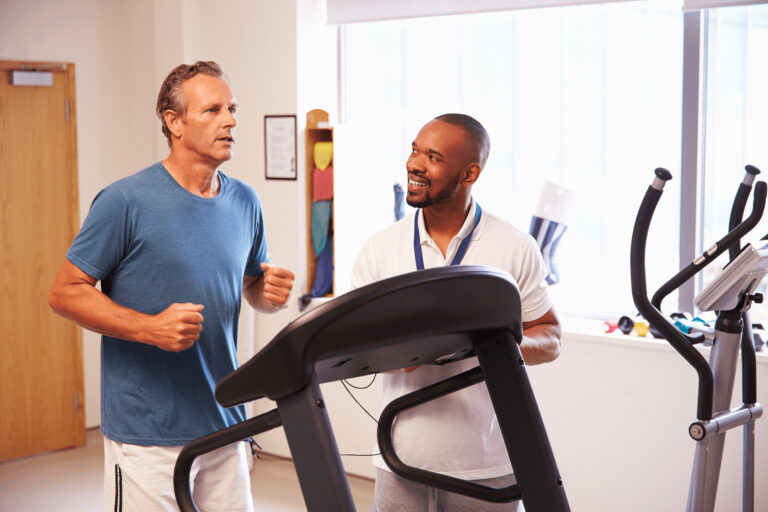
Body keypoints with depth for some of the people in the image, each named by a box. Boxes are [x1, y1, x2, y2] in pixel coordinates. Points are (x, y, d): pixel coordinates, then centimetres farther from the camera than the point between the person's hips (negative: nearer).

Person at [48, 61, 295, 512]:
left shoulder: (245, 202, 8)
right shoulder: (126, 202, -11)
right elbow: (65, 292, -9)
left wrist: (272, 293, -4)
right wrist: (151, 328, -21)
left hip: (224, 420, 6)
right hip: (146, 430, -5)